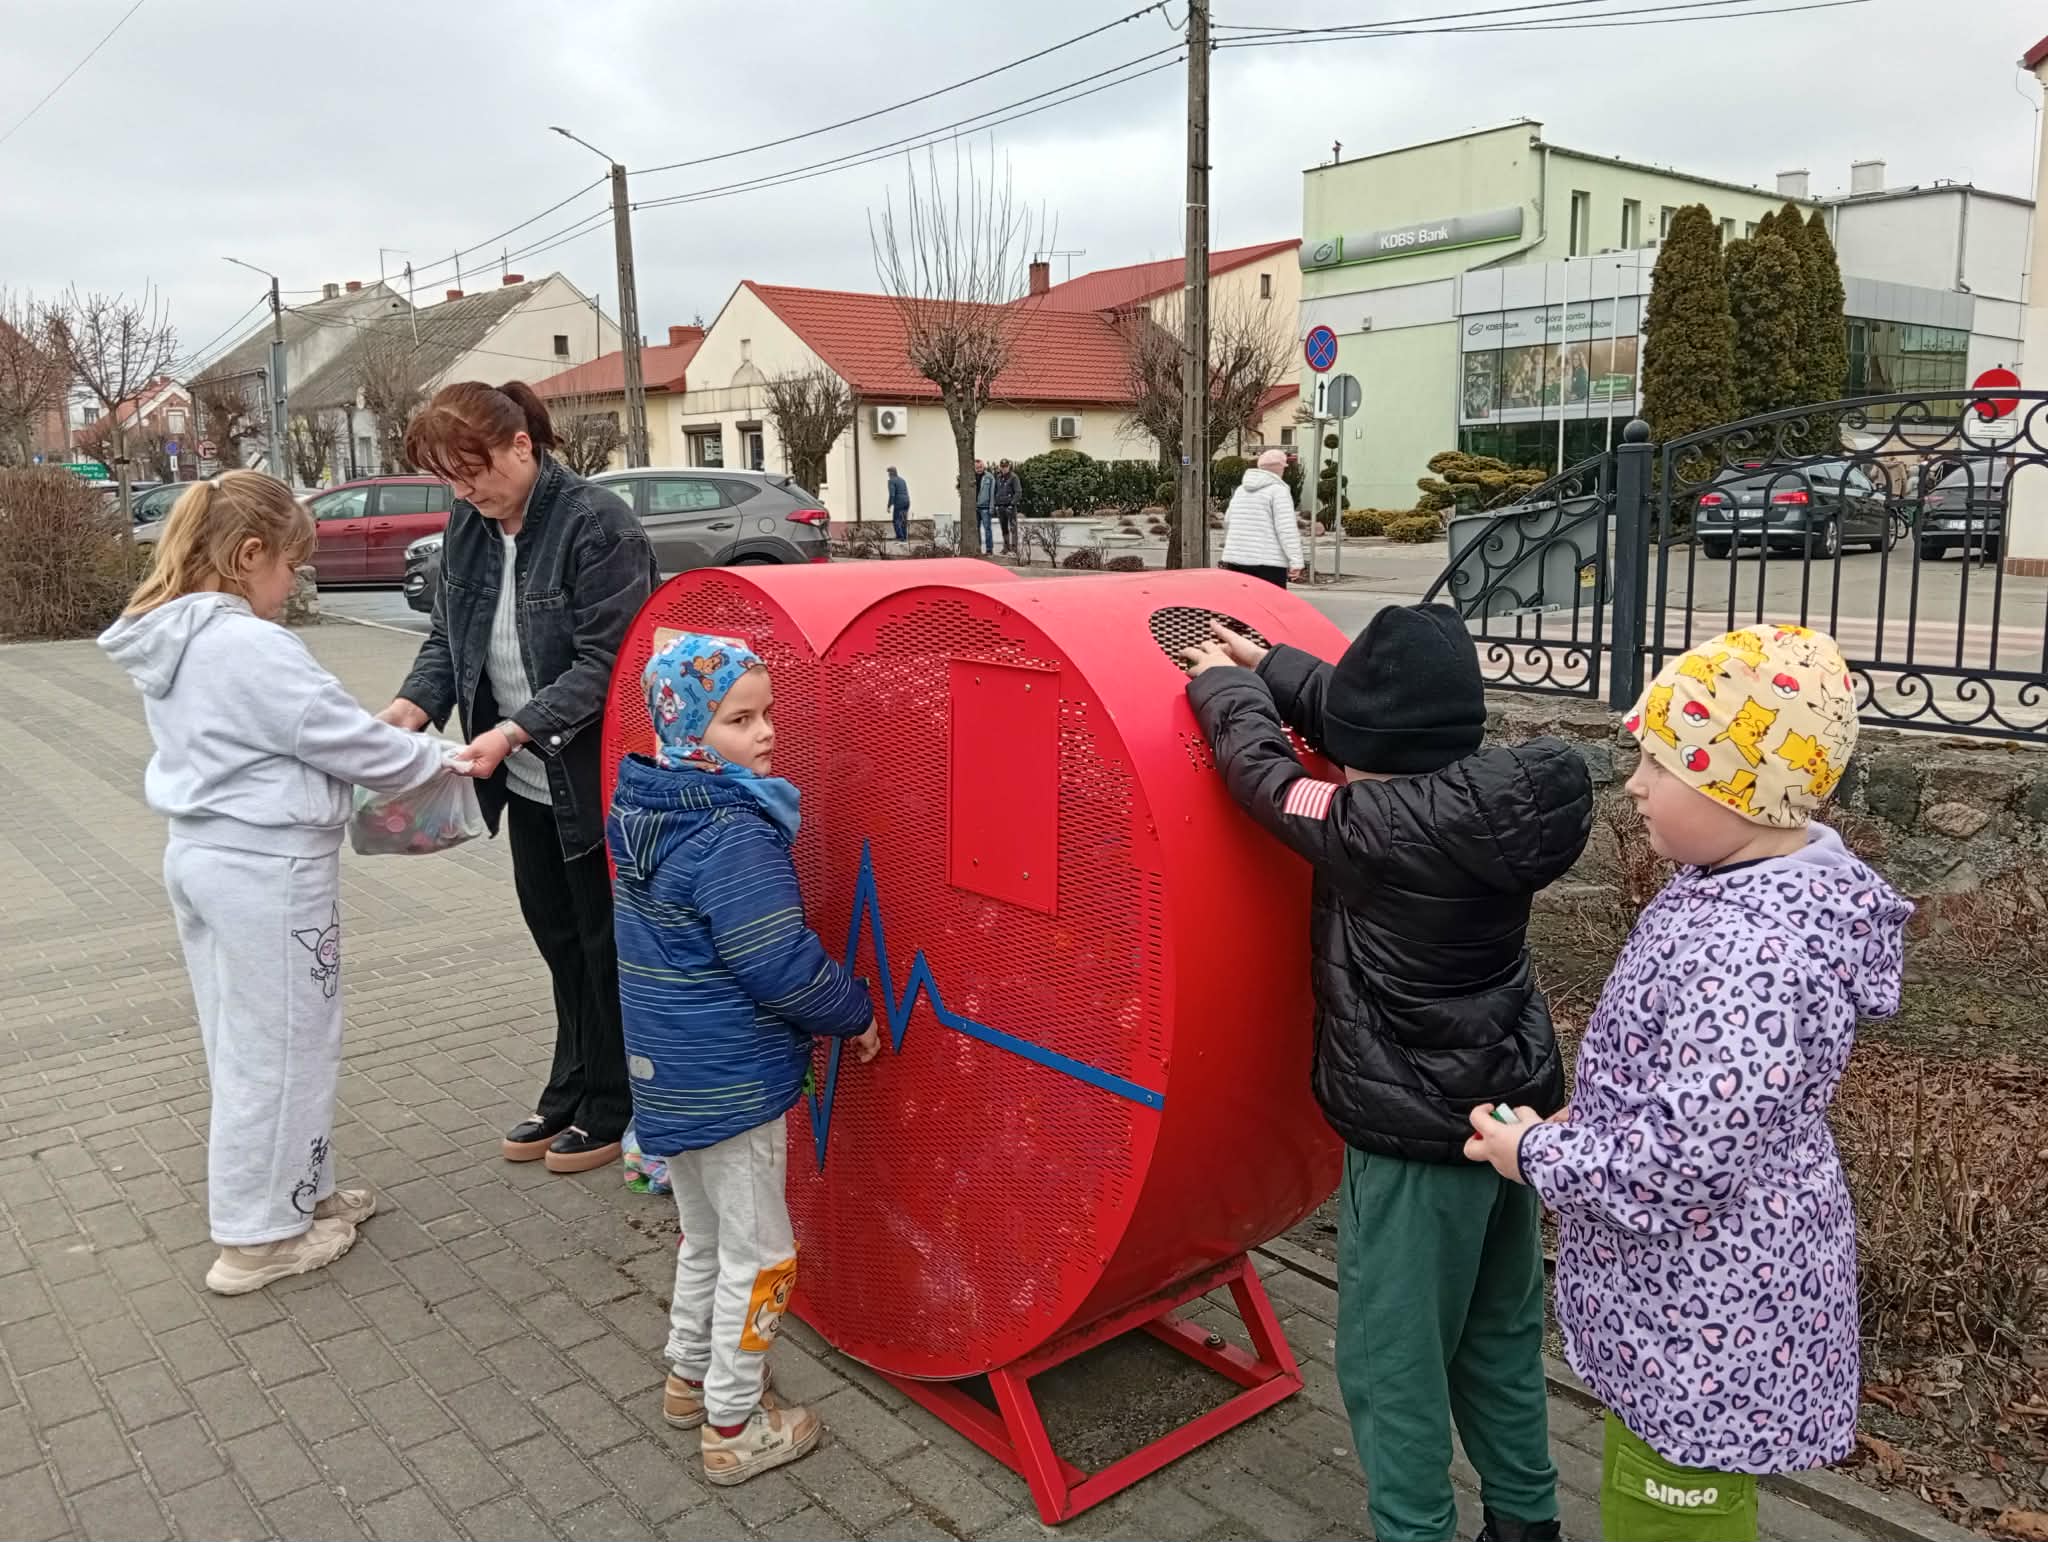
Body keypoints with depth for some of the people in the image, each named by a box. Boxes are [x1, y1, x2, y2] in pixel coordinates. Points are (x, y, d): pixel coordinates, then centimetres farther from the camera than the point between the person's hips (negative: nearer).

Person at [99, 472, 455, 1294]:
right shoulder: (251, 646, -22)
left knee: (242, 1041, 18)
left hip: (203, 852, 10)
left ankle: (294, 1191, 34)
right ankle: (259, 1238, 16)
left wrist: (382, 737, 7)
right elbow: (349, 741, -17)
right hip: (266, 867, -10)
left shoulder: (167, 641, 8)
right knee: (277, 1046, 4)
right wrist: (436, 759, 0)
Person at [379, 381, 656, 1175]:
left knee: (606, 941, 7)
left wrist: (514, 730, -28)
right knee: (555, 936, 18)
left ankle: (612, 1106, 23)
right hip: (527, 782, 7)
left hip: (595, 776, -7)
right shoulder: (469, 527, 4)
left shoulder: (596, 525, -19)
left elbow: (605, 663, -23)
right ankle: (571, 1092, 34)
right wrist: (413, 705, -8)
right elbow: (447, 636, 10)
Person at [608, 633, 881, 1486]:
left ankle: (689, 1378, 43)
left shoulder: (646, 816, 3)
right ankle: (734, 1429, 22)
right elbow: (783, 967, -25)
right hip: (732, 1088, -9)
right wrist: (854, 1015, -7)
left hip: (670, 1078, 9)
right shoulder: (735, 839, -25)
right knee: (758, 1255, 9)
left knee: (704, 1237, 26)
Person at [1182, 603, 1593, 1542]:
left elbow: (1263, 770, -11)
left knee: (1389, 1356, 9)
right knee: (1500, 1332, 23)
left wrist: (1220, 685, 8)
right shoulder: (1489, 796, -4)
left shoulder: (1379, 829, -25)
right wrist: (1264, 666, 19)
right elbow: (1386, 726, 9)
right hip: (1508, 1102, 8)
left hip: (1419, 1130, -8)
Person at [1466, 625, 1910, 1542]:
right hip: (1693, 1295, 9)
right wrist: (1581, 1120, 7)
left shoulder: (1749, 953, -32)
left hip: (1704, 1321, -9)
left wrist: (1538, 1155, -17)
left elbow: (1684, 1159, -31)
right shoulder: (1759, 883, 0)